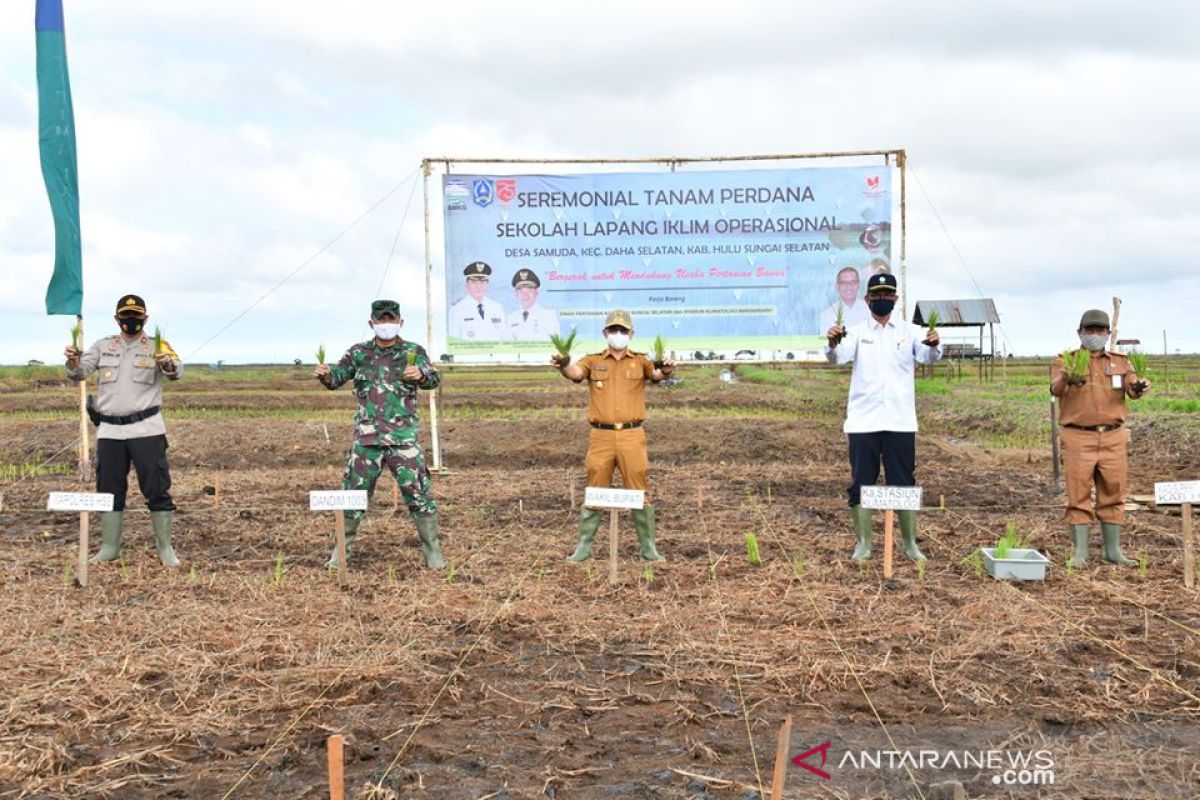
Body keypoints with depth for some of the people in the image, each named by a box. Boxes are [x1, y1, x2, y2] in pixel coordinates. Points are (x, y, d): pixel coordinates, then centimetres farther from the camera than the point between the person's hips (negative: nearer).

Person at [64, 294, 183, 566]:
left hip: (146, 429, -4)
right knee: (109, 489, 10)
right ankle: (110, 547, 21)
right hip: (109, 430, 4)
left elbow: (176, 371, -19)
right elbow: (79, 373, 3)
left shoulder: (156, 346, -2)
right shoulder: (103, 346, 10)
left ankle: (165, 548, 5)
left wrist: (168, 363, -44)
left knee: (157, 488, -3)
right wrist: (73, 361, -21)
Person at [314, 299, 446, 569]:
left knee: (419, 493, -3)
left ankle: (433, 552, 9)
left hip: (404, 437, -2)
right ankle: (341, 551, 21)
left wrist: (421, 375, -35)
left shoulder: (413, 352, 0)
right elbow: (336, 378, 9)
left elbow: (433, 380, -11)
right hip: (367, 436, 2)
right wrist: (323, 375, -15)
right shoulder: (359, 352, 8)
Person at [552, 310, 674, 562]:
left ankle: (648, 547, 12)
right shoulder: (593, 361, 6)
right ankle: (584, 546, 15)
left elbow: (655, 373, -14)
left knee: (640, 492, 3)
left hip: (632, 436, 0)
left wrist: (665, 371, -39)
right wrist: (564, 365, -38)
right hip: (601, 436, 1)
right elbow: (576, 372, -13)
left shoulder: (640, 361, 6)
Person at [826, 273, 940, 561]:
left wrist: (933, 345, -36)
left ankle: (910, 543, 18)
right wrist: (832, 343, -38)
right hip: (863, 421, 0)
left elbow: (927, 357, -12)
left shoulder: (910, 331, 6)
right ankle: (863, 544, 14)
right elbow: (838, 357, -14)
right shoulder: (856, 332, 4)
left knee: (904, 483, 6)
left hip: (900, 421, 0)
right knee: (861, 482, 4)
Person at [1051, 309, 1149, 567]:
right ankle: (1080, 551, 2)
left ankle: (1113, 550, 15)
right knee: (1078, 495, -3)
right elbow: (1056, 389, -15)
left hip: (1113, 437, 3)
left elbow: (1132, 389, -3)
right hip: (1079, 437, -3)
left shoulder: (1120, 362, 13)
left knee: (1113, 494, 6)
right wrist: (1066, 378, -37)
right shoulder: (1065, 361, 4)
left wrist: (1138, 388, -27)